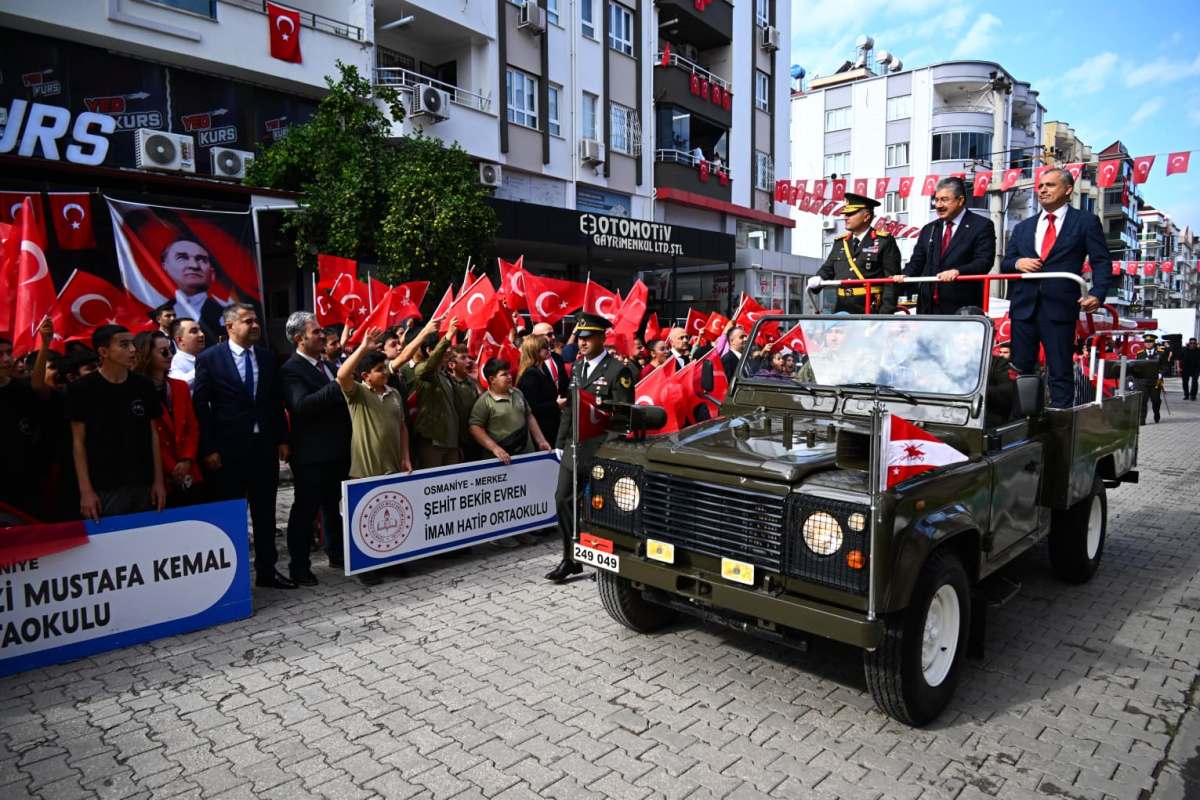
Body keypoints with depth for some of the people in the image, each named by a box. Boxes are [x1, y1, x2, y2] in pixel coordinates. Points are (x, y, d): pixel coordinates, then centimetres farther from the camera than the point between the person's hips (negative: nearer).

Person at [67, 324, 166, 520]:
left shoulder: (144, 386, 4)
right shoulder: (82, 389, -5)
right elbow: (78, 441, -3)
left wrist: (158, 480, 4)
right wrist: (86, 489, -9)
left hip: (143, 484, 3)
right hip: (104, 488, -3)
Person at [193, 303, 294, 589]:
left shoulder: (267, 357, 8)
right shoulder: (209, 358, -4)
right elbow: (200, 406, -6)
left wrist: (282, 439, 7)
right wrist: (209, 449, -10)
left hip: (265, 446, 4)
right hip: (228, 448, -4)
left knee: (265, 512, 11)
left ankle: (266, 570, 22)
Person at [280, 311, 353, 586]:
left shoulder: (328, 367, 14)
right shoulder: (291, 370, -12)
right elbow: (302, 405, -28)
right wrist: (339, 384, -33)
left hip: (337, 451, 8)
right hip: (312, 455, -8)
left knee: (335, 507, 18)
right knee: (305, 510, 0)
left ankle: (337, 554, 31)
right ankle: (299, 566, 8)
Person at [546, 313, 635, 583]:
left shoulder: (618, 371, -9)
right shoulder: (577, 367, 14)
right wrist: (561, 443, 14)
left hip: (601, 450, -7)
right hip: (574, 447, 7)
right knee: (563, 499, 5)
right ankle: (570, 559, 18)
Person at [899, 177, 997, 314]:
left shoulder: (982, 226, 2)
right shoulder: (928, 230, 19)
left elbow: (984, 262, -9)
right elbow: (917, 261, 17)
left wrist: (957, 271, -26)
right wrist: (905, 275, -4)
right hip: (928, 307, 5)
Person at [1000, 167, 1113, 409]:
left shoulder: (1086, 222, 7)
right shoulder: (1022, 227, 20)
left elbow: (1101, 262, 1)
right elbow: (1005, 263, 18)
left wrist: (1097, 294, -15)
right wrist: (1017, 263, -6)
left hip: (1059, 307, -4)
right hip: (1024, 307, 4)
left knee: (1060, 372, -2)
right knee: (1020, 369, 4)